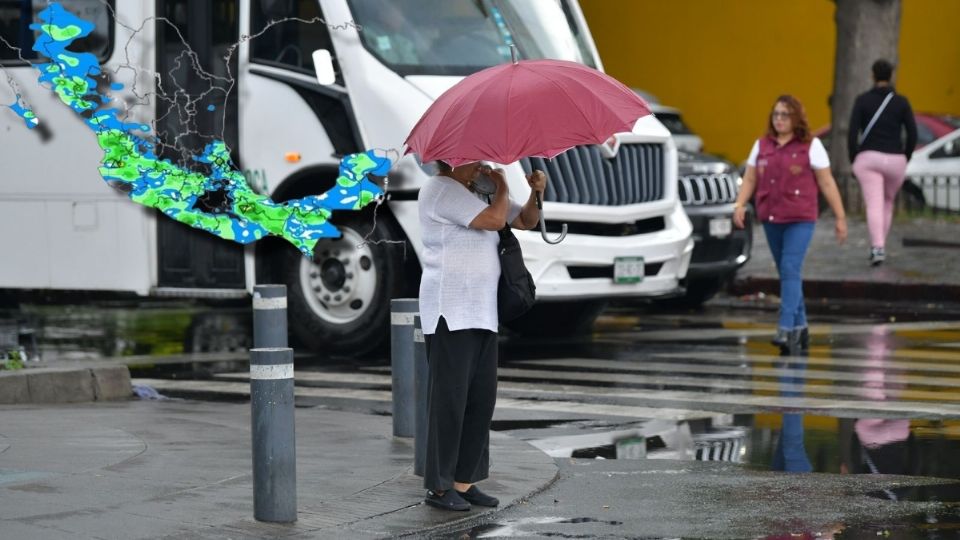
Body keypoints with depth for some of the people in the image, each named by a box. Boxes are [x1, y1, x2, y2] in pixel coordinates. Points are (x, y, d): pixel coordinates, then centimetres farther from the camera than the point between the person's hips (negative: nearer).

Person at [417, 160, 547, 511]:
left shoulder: (478, 194, 18)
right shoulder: (441, 190, -11)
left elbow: (526, 221, 22)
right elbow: (496, 219, -20)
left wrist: (536, 192, 3)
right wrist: (502, 186, -2)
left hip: (481, 315, 9)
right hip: (450, 313, -9)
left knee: (481, 399, 8)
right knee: (450, 399, -7)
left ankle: (465, 481, 12)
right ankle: (438, 486, -1)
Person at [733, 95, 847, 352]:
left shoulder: (811, 146, -1)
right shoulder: (762, 145, 11)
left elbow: (827, 183, -1)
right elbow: (750, 179, 10)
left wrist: (840, 217, -2)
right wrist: (740, 204, -7)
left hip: (800, 219, -5)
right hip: (770, 219, 5)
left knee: (790, 271, -15)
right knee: (788, 274, 11)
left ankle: (786, 330, -21)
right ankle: (799, 327, 22)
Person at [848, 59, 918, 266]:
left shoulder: (862, 100, -1)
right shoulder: (902, 102, 2)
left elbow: (852, 132, -6)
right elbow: (913, 133, -2)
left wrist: (853, 160, 4)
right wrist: (906, 159, 11)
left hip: (868, 158, -2)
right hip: (894, 161, 2)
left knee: (874, 206, -9)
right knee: (887, 202, 24)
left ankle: (877, 248, -28)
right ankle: (880, 246, 24)